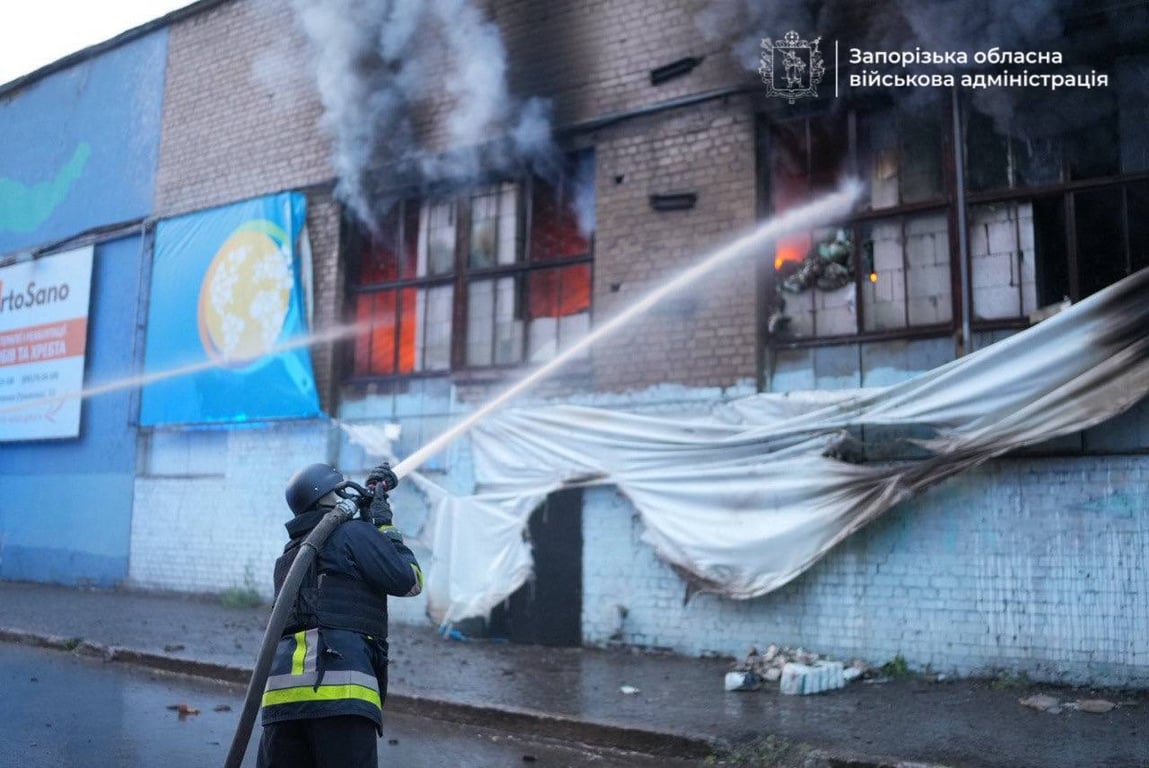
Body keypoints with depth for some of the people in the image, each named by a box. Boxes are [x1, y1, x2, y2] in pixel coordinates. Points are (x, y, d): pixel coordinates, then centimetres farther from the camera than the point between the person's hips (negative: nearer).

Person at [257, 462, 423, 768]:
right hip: (339, 689, -7)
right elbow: (408, 581, 2)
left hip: (281, 689, 7)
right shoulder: (354, 533, 3)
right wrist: (385, 525, 13)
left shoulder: (289, 555, 25)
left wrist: (371, 499, 38)